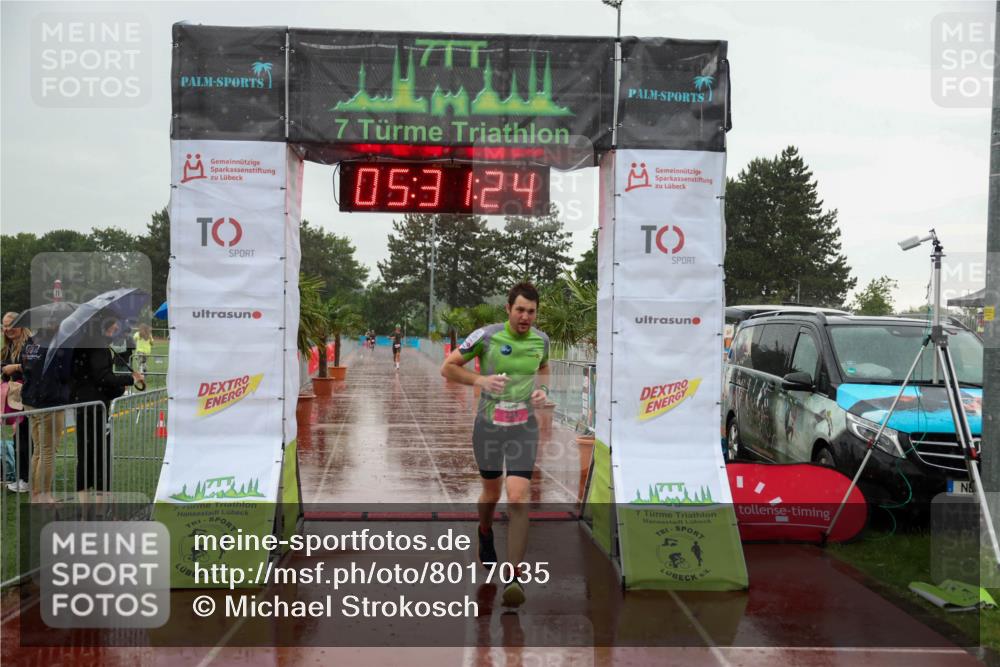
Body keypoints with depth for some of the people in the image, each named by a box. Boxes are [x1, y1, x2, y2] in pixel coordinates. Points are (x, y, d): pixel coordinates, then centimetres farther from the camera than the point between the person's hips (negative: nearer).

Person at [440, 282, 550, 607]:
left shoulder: (541, 339, 0)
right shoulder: (486, 335, -11)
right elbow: (448, 367, -3)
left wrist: (542, 390, 2)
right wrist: (479, 379, -18)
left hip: (523, 427, 1)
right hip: (488, 426, -1)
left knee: (518, 499, -14)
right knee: (491, 492, 17)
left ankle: (513, 577, -8)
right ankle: (485, 533, 53)